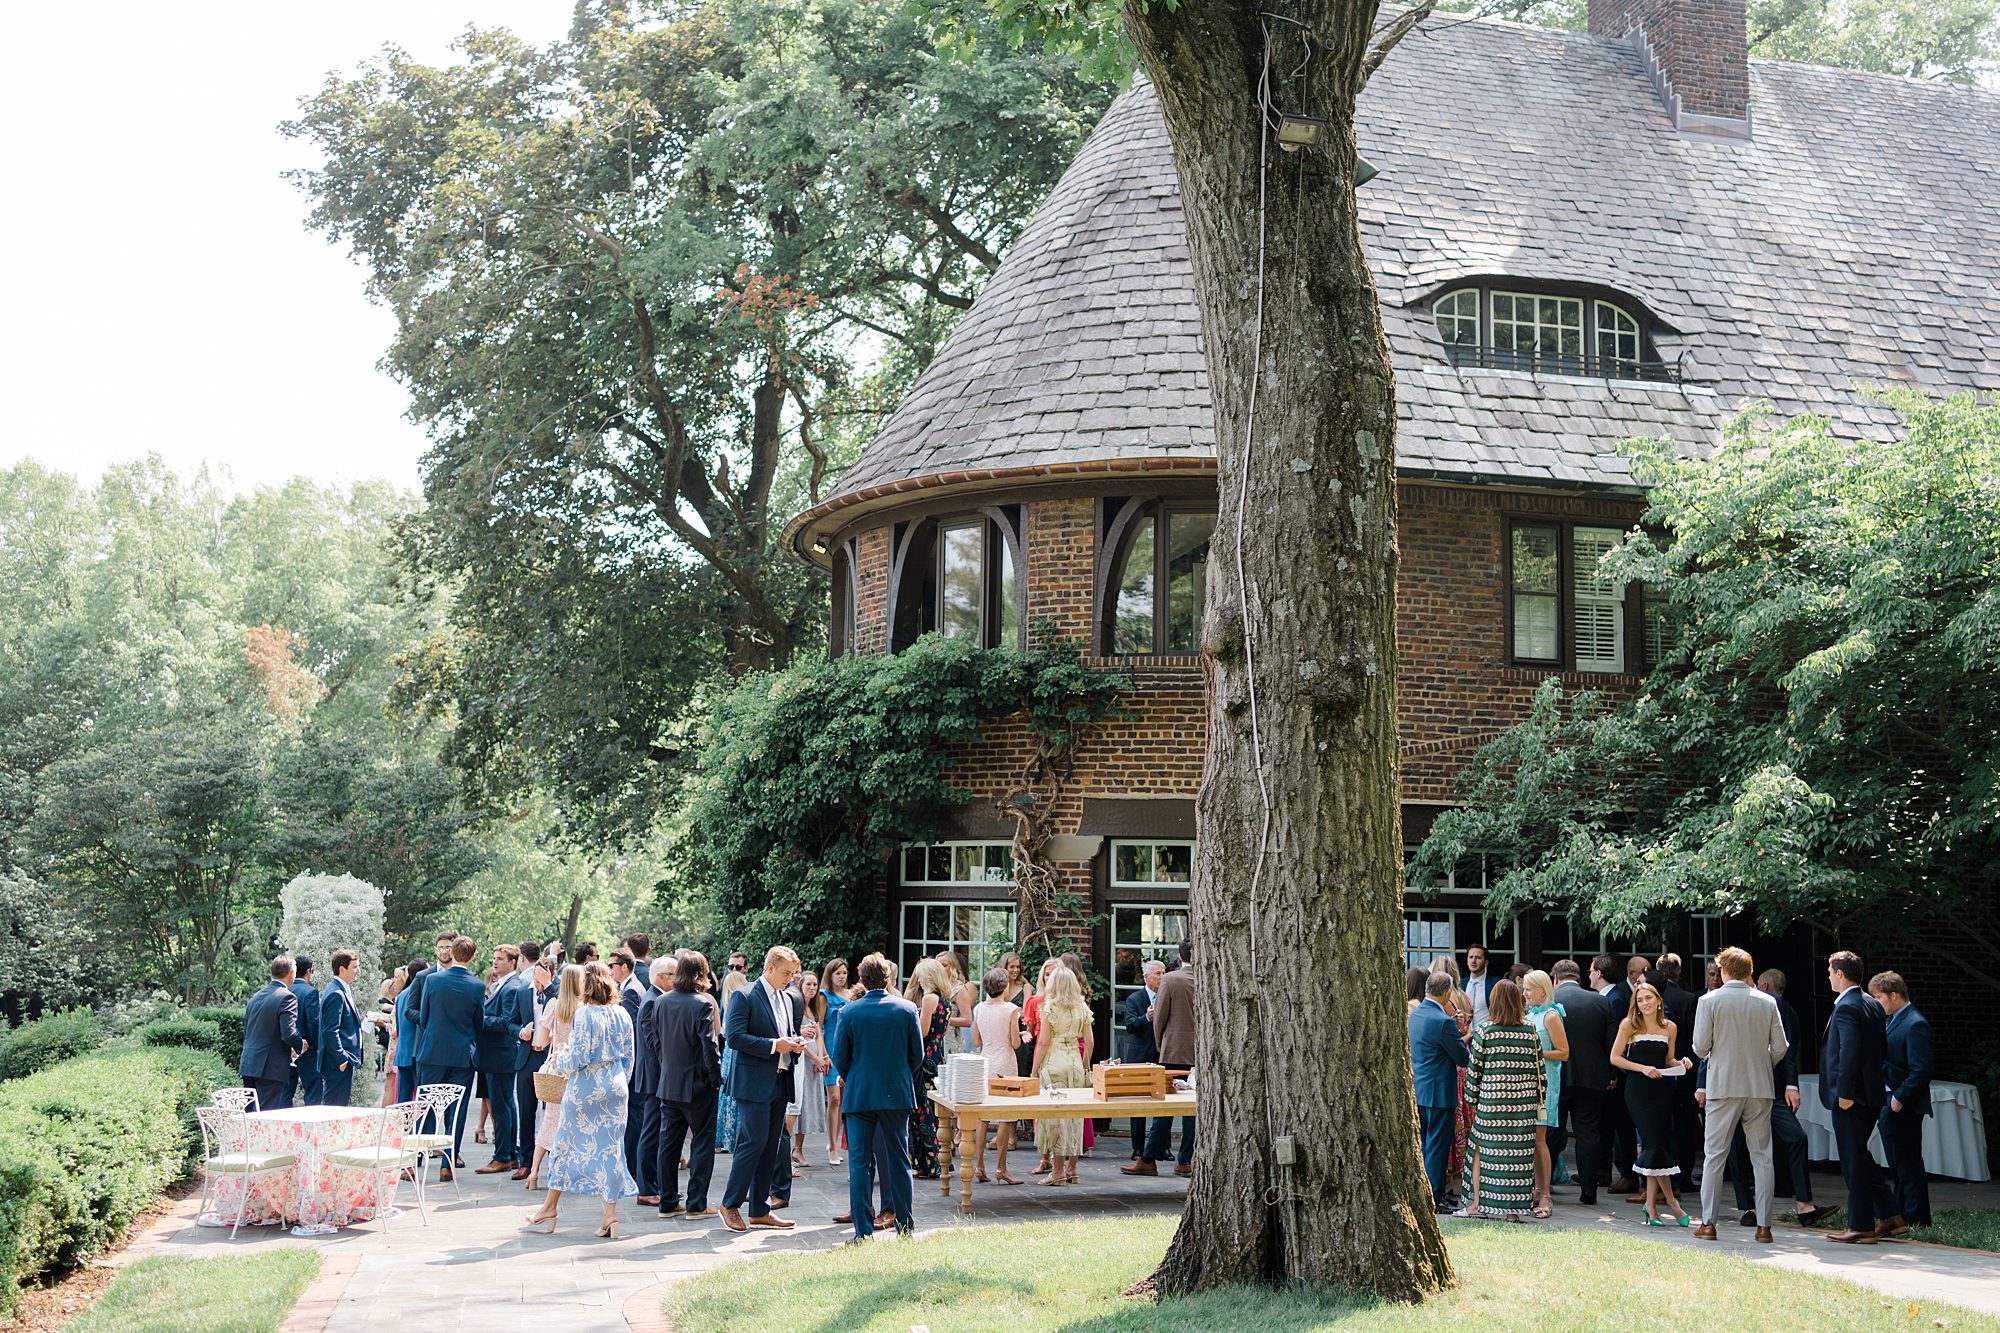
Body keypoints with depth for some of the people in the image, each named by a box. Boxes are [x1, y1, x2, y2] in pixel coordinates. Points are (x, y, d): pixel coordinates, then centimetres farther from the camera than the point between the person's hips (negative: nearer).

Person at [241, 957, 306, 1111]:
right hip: (270, 1068, -7)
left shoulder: (256, 996, 14)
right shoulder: (287, 997, -12)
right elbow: (288, 1033, -20)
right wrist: (300, 1046, 1)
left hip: (248, 1065, 7)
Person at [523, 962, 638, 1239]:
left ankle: (550, 1208, 18)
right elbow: (628, 1057, 9)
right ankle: (610, 1213, 2)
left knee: (567, 1143, 8)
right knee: (610, 1146, 6)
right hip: (616, 1087, 5)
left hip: (586, 1088, -5)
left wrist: (559, 1061, 4)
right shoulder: (622, 1015, 4)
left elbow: (579, 1056, -15)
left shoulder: (584, 1014, -14)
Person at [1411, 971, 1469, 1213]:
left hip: (1417, 1090, 8)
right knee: (1437, 1145, -1)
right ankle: (1434, 1198, 2)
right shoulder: (1443, 1021, -20)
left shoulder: (1414, 1014, 6)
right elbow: (1463, 1059, -14)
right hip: (1438, 1092, -8)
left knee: (1421, 1144, 16)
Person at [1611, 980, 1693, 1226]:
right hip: (1638, 1090, -3)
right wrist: (1642, 1068, -12)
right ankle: (1671, 1201, 3)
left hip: (1662, 1090, 3)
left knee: (1655, 1145, 0)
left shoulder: (1670, 1027, 9)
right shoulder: (1629, 1025, -1)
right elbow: (1615, 1057, -2)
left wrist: (1681, 1063, -2)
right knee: (1655, 1144, -9)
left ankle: (1651, 1204, 8)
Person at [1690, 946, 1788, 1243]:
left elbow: (1701, 1046, -7)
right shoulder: (1767, 1003, 2)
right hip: (1759, 1087, 2)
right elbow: (1780, 1048, 3)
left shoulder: (1709, 1001, -6)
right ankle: (1763, 1225, 5)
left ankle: (1708, 1223, 3)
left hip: (1722, 1085, -2)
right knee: (1762, 1156, 7)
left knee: (1714, 1155, 4)